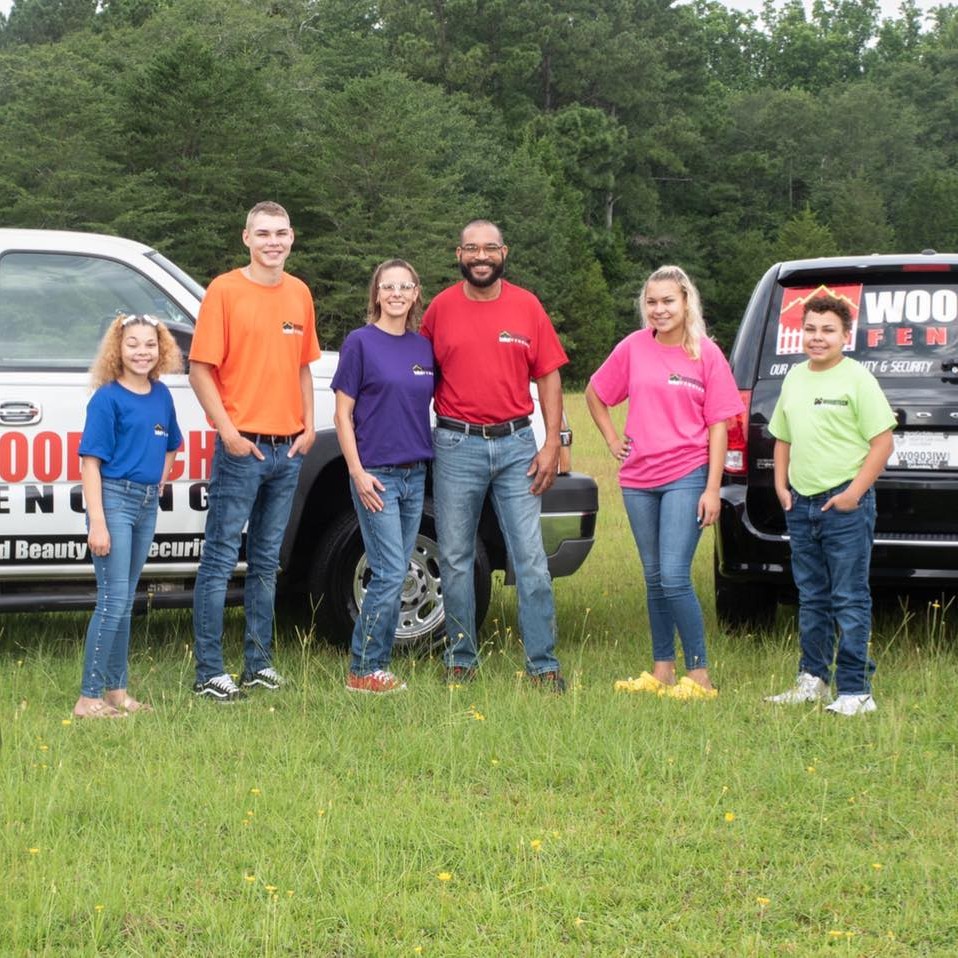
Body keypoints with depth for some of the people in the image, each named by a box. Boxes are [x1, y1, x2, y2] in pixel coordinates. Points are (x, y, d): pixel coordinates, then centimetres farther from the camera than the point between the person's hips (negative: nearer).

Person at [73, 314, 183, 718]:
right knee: (113, 602, -9)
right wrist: (97, 522, -19)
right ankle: (88, 698, -5)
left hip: (147, 503, 7)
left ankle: (116, 690, 21)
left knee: (124, 603, 13)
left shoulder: (161, 396, 9)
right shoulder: (108, 398, -10)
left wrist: (160, 482, 9)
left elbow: (169, 447, 26)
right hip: (114, 500, -7)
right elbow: (90, 462, -13)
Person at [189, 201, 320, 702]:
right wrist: (228, 431, -14)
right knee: (220, 560, -4)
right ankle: (209, 672, -2)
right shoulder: (225, 290, -5)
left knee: (266, 561, 12)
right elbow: (200, 368, -8)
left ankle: (258, 663, 19)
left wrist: (308, 426, 6)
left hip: (289, 449, 6)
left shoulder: (299, 293, 11)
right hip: (243, 447, -6)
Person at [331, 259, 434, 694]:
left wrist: (432, 459, 8)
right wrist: (358, 472, -13)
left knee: (393, 576, 7)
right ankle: (363, 670, -2)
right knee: (390, 574, -10)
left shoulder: (423, 347, 11)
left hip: (415, 474, 6)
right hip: (376, 474, -6)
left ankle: (377, 666, 14)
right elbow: (343, 414, -5)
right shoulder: (360, 342, -5)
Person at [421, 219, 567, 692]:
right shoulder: (441, 308, 3)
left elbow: (549, 377, 5)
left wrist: (552, 444, -2)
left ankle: (544, 663, 2)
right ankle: (461, 659, 16)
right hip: (457, 446, 0)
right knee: (455, 560, 6)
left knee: (531, 559, -2)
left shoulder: (527, 307, 4)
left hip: (516, 444, 0)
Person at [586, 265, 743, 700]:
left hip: (686, 476, -4)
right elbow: (595, 393, 18)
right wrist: (612, 440, 8)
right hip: (638, 478, 4)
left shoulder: (706, 354, -2)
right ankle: (661, 670, 19)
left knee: (674, 577, -12)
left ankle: (699, 675, -3)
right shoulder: (633, 348, 4)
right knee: (653, 578, 10)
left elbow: (718, 425, -3)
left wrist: (712, 489, -7)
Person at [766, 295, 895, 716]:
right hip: (801, 504, 7)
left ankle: (855, 690, -2)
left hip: (844, 504, -7)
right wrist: (781, 484, 9)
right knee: (811, 598, 14)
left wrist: (855, 492, -15)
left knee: (849, 600, -4)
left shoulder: (857, 378, -7)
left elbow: (883, 442, -11)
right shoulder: (795, 377, 12)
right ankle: (812, 680, 23)